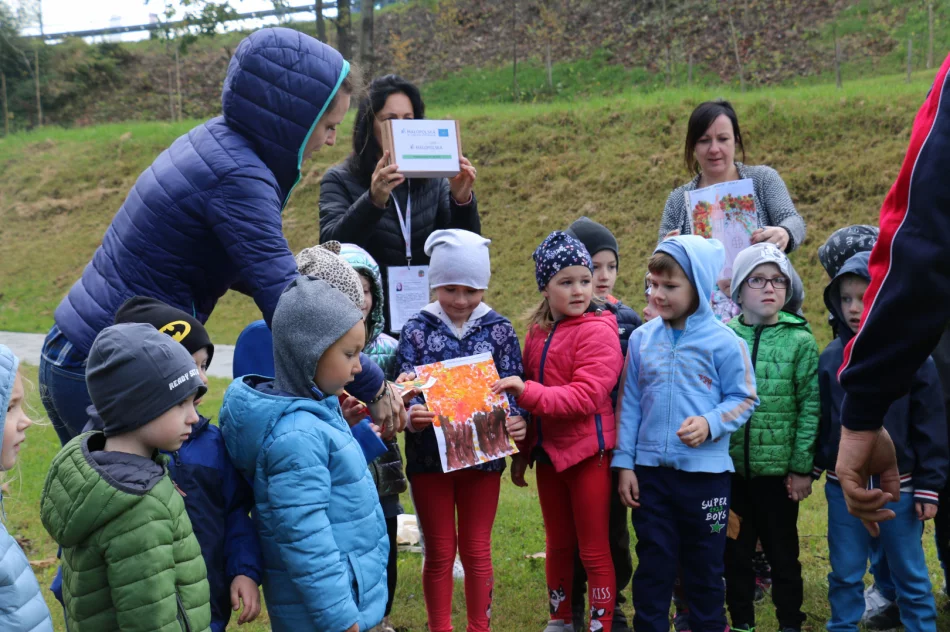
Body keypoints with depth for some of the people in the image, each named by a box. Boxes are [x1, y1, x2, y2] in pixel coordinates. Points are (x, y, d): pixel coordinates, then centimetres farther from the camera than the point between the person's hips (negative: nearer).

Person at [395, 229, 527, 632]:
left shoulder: (499, 330, -2)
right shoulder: (416, 330, -4)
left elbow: (512, 388, -2)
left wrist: (517, 422, -23)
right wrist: (410, 415, -32)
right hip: (429, 456, 0)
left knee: (477, 551, 10)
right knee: (440, 552, 9)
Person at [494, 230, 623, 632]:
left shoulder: (598, 331, -13)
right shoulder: (538, 332, 7)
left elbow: (587, 397, -23)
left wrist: (527, 392, -31)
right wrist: (521, 452, 15)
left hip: (588, 452, -6)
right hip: (548, 451, 6)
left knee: (594, 549, 3)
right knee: (557, 544, 19)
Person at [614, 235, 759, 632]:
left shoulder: (724, 341, -7)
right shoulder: (642, 338, 2)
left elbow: (743, 399, -3)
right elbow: (629, 404, 6)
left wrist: (710, 424, -21)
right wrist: (624, 463, 3)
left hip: (706, 473, -2)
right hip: (651, 470, 2)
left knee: (705, 568, 12)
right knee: (652, 565, 11)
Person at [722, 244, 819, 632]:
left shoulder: (800, 340, -4)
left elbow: (810, 407, -6)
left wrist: (802, 467, -8)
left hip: (779, 468, -2)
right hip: (731, 467, 2)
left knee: (782, 552, 11)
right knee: (736, 552, 13)